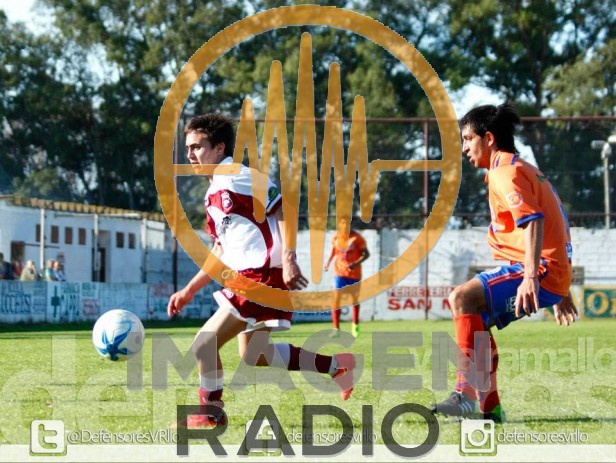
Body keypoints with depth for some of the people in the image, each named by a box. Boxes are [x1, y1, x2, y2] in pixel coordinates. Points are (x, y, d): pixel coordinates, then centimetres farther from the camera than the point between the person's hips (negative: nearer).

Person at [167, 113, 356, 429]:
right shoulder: (214, 194, 20)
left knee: (204, 345, -10)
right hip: (246, 279, 10)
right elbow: (221, 252, 25)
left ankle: (210, 415, 8)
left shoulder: (238, 177, -9)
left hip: (263, 275, -10)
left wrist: (287, 258, -26)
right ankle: (335, 364, 23)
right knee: (253, 358, 15)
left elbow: (283, 209, -16)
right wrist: (189, 291, 23)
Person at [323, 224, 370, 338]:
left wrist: (356, 263, -24)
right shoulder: (335, 237, 0)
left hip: (354, 273, -1)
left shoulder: (357, 238, -11)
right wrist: (328, 262, 4)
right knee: (336, 298, -12)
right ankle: (336, 329, -11)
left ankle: (356, 324, 38)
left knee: (355, 298, 15)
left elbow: (366, 253, -9)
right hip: (339, 273, 1)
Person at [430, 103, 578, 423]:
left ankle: (467, 394, -27)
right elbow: (553, 225, 28)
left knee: (463, 298, -22)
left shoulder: (505, 172, -9)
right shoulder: (522, 169, 24)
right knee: (476, 317, 18)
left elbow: (534, 220, -25)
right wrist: (560, 292, 31)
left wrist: (531, 277, -36)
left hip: (541, 269, -11)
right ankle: (489, 406, 15)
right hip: (555, 274, 11)